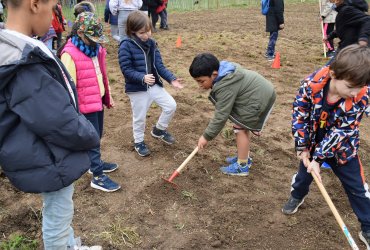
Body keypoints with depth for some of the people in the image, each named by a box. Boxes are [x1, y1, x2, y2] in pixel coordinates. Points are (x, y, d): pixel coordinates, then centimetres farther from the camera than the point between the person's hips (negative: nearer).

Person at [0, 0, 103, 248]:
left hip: (47, 155, 10)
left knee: (59, 213, 29)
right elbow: (62, 124, -29)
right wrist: (91, 136, -9)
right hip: (50, 162, -10)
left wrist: (86, 132, 6)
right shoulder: (25, 67, -32)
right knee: (57, 218, 14)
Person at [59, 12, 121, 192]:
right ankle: (98, 177, 12)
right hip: (86, 105, -8)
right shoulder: (70, 54, -21)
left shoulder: (96, 48, 5)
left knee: (97, 136, 21)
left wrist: (108, 95, 21)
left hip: (98, 100, 8)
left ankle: (95, 163, 40)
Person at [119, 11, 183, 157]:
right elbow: (126, 69, -19)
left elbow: (159, 66, 2)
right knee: (139, 118, 9)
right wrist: (142, 78, -34)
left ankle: (159, 130, 27)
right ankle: (139, 142, 34)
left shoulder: (151, 44, 2)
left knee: (171, 106, 3)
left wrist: (172, 79, -10)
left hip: (154, 85, 5)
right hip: (136, 89, -5)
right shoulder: (126, 46, -17)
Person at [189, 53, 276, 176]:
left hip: (260, 98, -10)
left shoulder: (225, 87, -31)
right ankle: (244, 157, 32)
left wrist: (206, 136, -18)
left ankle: (242, 166, 4)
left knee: (240, 128, -6)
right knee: (242, 127, 17)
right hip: (261, 92, 10)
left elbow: (221, 116, -26)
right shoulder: (222, 71, -2)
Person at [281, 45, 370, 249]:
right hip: (313, 142, 1)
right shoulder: (311, 85, -30)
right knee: (305, 171, 21)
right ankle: (297, 196, 52)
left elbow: (341, 132, -25)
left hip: (341, 147, 0)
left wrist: (319, 158, -24)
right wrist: (302, 148, -14)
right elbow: (299, 115, -17)